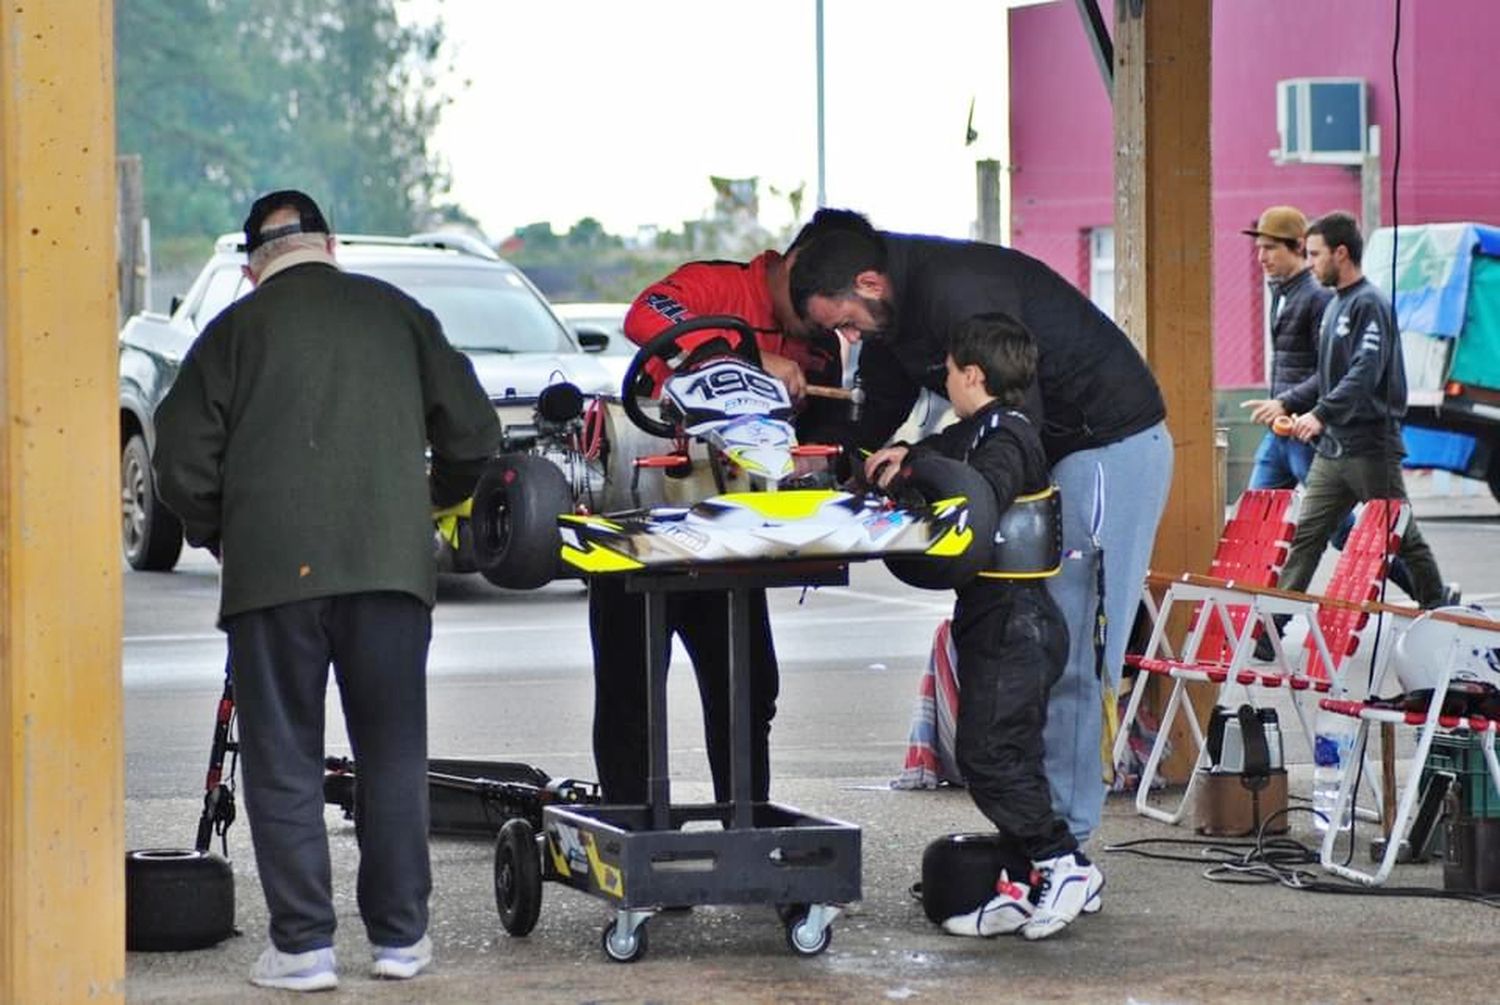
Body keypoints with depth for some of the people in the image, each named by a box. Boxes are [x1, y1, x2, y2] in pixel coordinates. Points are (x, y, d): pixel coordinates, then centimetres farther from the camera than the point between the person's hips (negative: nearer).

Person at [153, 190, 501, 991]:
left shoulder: (235, 330, 7)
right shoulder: (396, 314, 12)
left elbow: (183, 462, 2)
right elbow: (473, 435, 12)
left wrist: (219, 536, 19)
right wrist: (431, 501, 30)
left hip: (273, 569, -2)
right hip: (391, 564, 2)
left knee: (283, 761, 4)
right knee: (393, 754, 11)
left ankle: (302, 944, 1)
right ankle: (400, 936, 12)